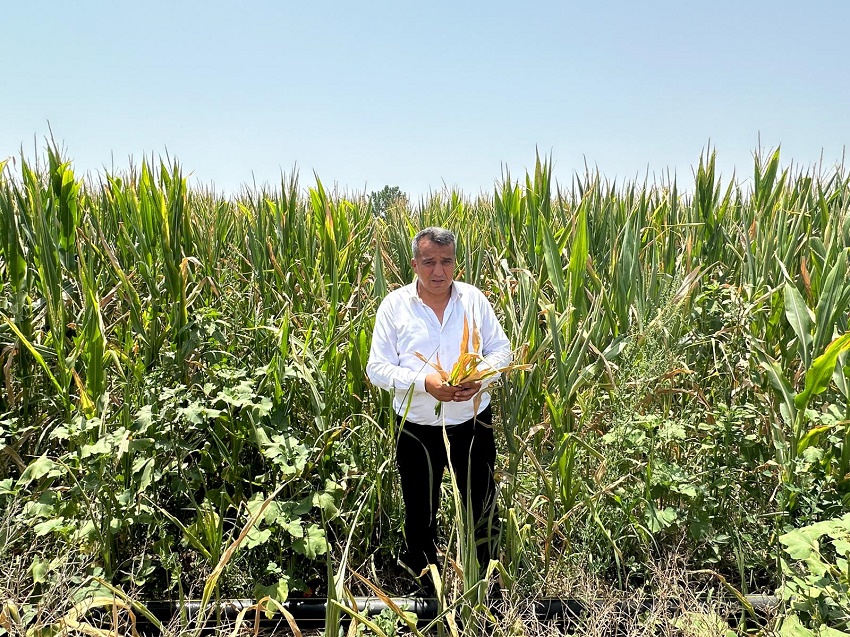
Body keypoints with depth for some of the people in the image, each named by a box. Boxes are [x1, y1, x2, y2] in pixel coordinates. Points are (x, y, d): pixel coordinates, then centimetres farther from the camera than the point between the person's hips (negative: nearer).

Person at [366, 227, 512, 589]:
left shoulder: (474, 299, -1)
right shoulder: (394, 305, -7)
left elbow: (501, 349, 4)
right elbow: (377, 368, -8)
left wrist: (480, 376, -17)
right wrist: (424, 382, -23)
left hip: (473, 423, 2)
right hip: (418, 429, -1)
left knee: (482, 508, 17)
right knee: (420, 514, 18)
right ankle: (423, 585, 44)